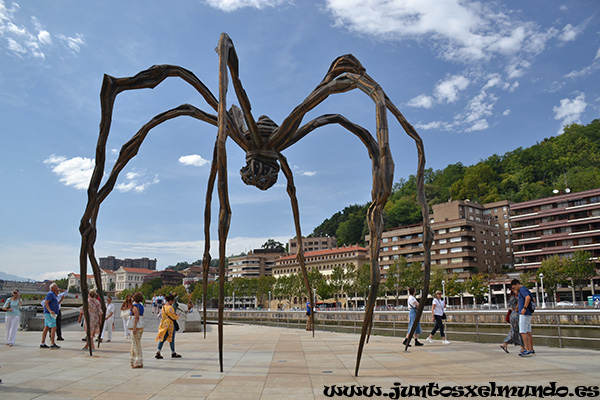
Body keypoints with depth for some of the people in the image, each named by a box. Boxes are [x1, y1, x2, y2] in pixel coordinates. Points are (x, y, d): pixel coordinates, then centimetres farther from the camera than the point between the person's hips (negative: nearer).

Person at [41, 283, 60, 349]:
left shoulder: (53, 295, 19)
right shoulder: (50, 294, -11)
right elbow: (46, 303, -21)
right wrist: (50, 311, -29)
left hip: (51, 314, 10)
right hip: (49, 314, -10)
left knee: (46, 328, 9)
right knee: (54, 327, -11)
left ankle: (42, 344, 11)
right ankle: (52, 344, -11)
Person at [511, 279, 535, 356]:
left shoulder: (522, 289, -10)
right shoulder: (525, 290, 20)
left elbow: (528, 297, -29)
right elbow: (533, 299, 35)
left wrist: (524, 308, -24)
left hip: (524, 314, -10)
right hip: (528, 315, 10)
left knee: (523, 332, -11)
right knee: (528, 332, 10)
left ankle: (527, 350, -13)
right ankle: (531, 350, 12)